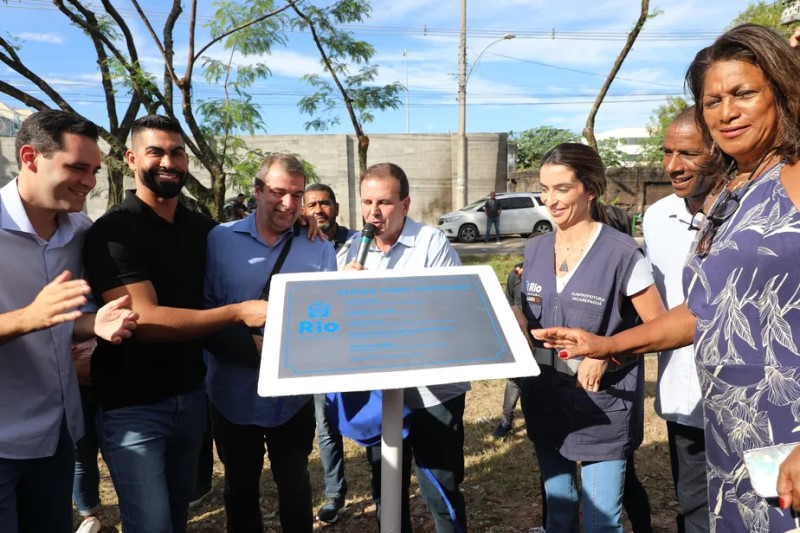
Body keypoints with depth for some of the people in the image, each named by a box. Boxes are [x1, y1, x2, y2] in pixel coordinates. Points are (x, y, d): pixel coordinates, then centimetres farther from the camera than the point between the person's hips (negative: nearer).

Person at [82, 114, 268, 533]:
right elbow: (145, 320, -23)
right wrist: (239, 312, -28)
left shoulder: (204, 228, 5)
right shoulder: (112, 231, -14)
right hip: (132, 405, -6)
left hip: (191, 394, 6)